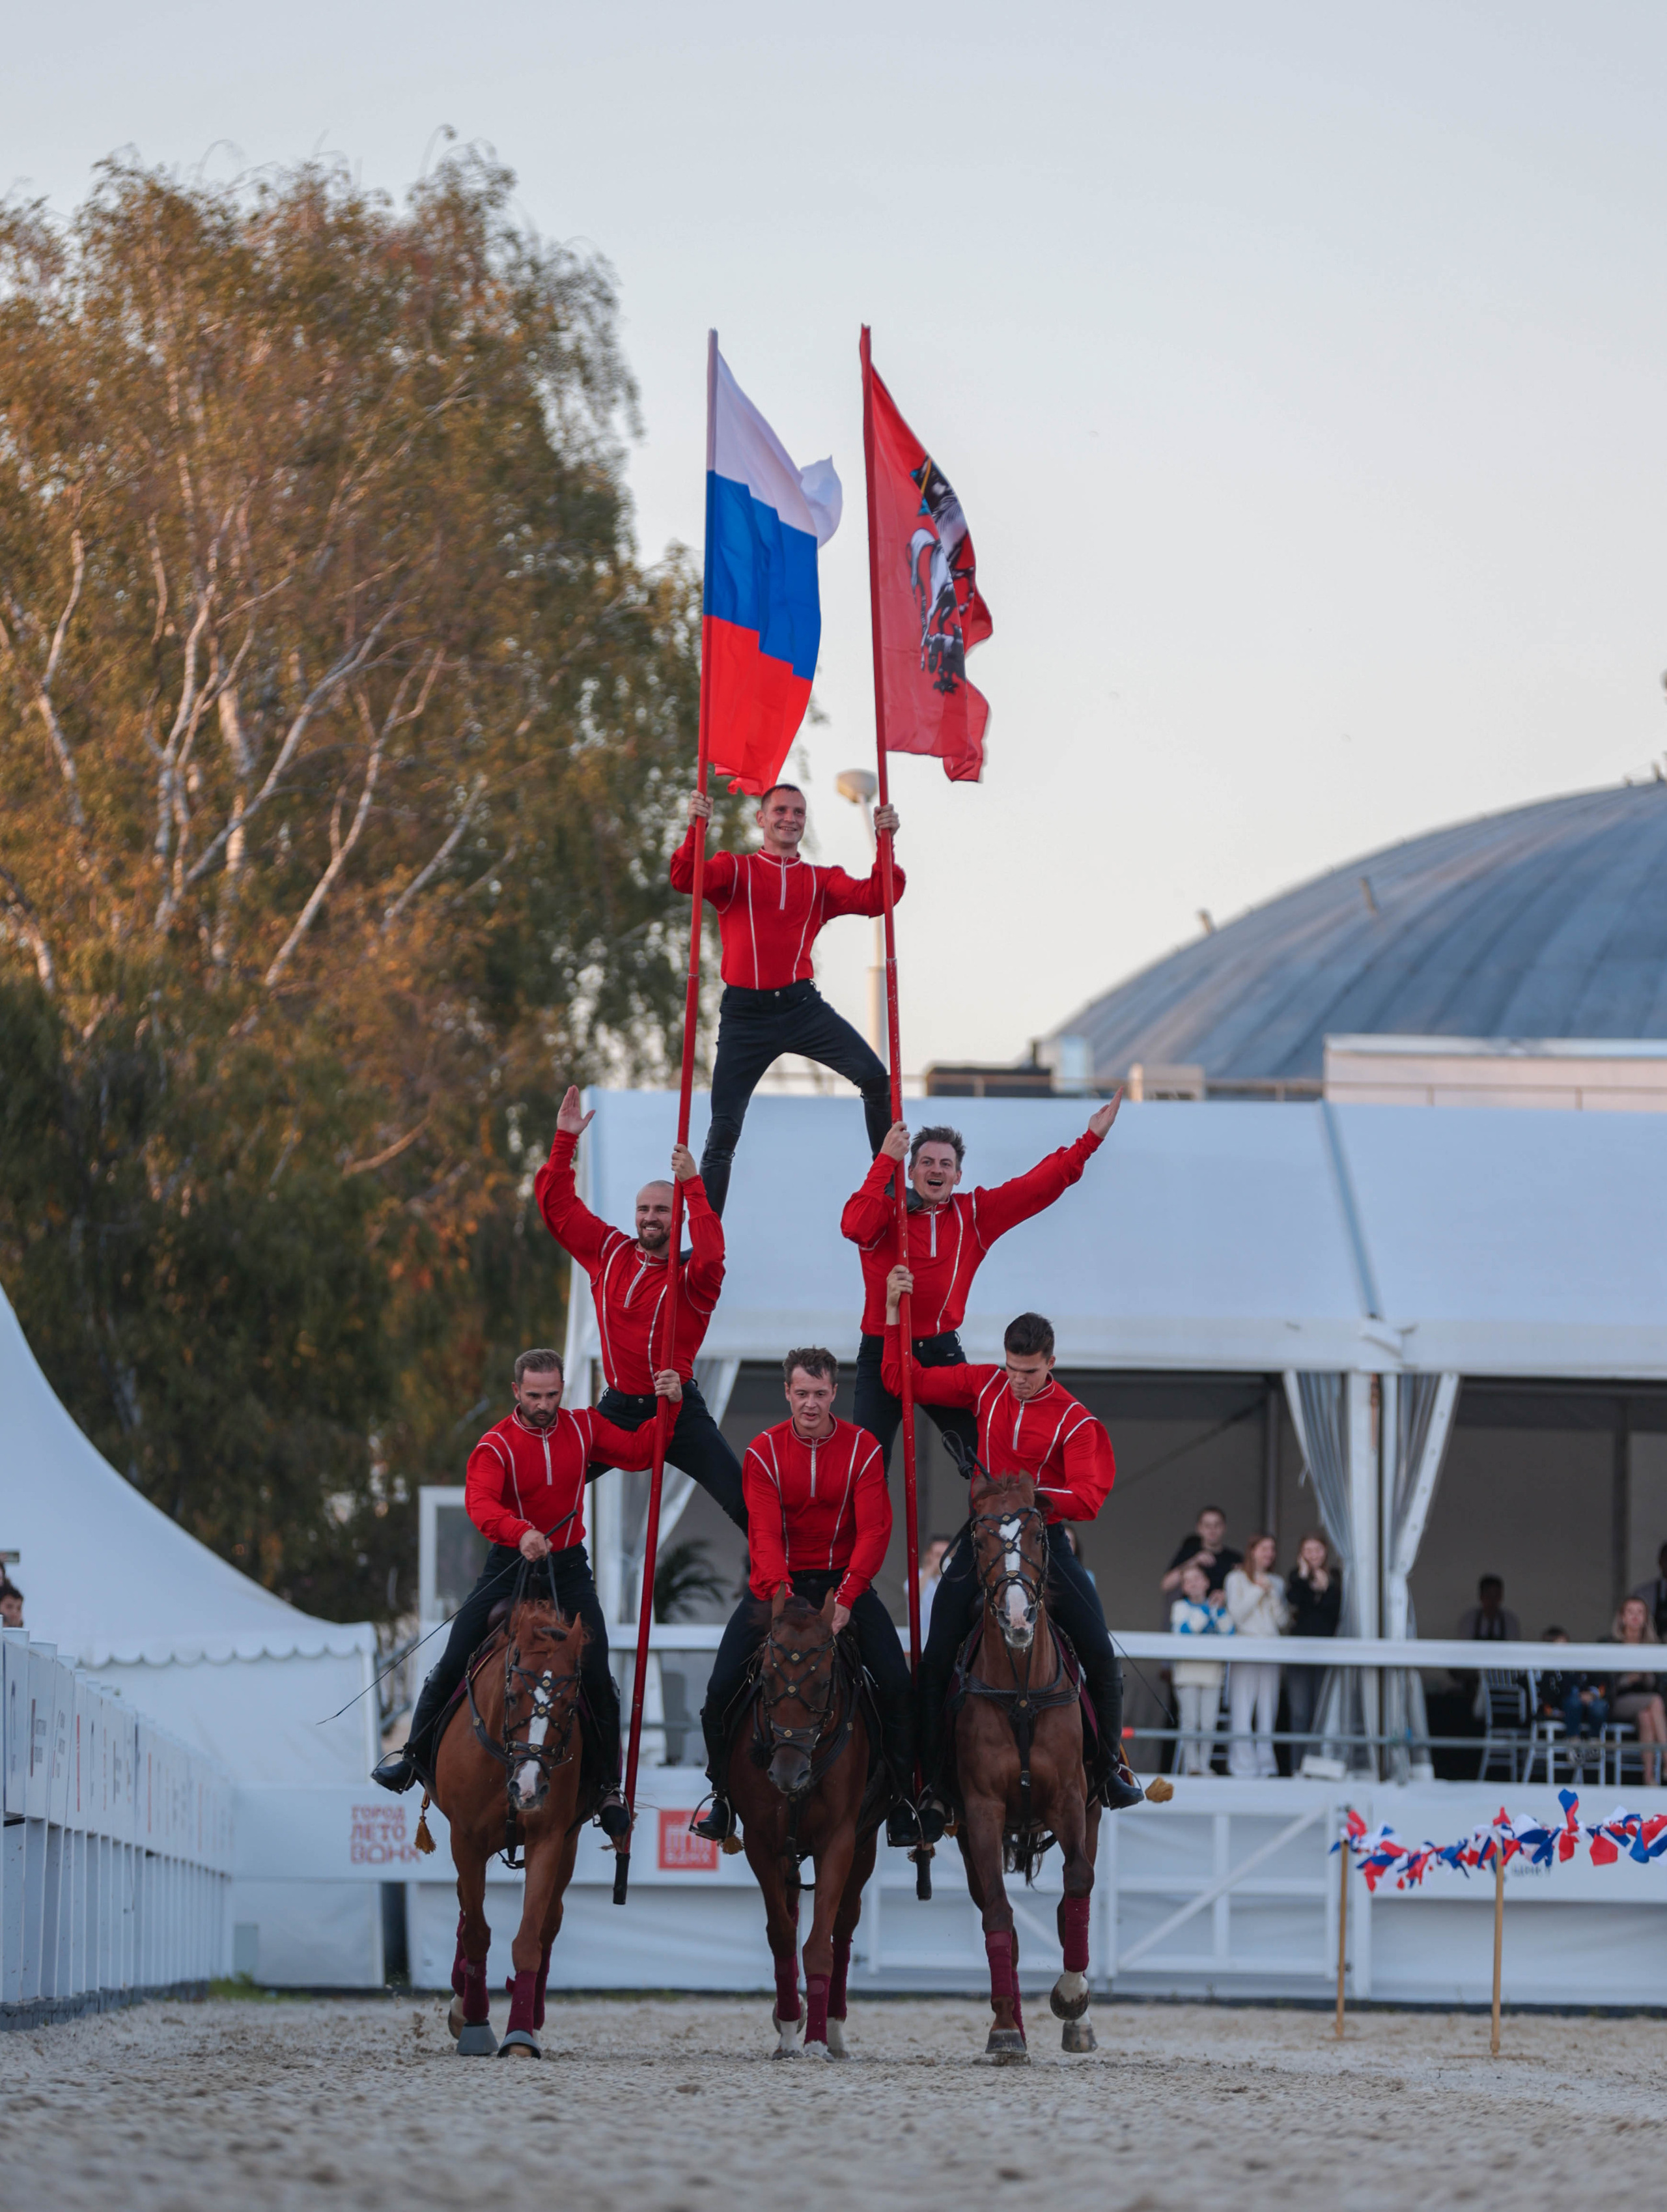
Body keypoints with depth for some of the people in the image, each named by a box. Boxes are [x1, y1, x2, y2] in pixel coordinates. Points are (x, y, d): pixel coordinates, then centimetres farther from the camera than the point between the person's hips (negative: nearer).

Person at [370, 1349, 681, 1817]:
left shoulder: (583, 1427, 1)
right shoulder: (497, 1445, -13)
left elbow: (638, 1452, 3)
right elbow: (479, 1501, -31)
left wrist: (668, 1407, -11)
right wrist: (519, 1532, -50)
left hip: (568, 1568, 2)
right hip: (510, 1565, -2)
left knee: (596, 1677, -8)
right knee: (453, 1663, -5)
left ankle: (610, 1787, 2)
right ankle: (414, 1753, 14)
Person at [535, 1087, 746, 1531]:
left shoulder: (692, 1276, -7)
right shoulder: (611, 1252, 6)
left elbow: (709, 1256, -31)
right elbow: (559, 1208, 10)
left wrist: (693, 1185, -34)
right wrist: (565, 1141, 2)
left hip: (677, 1410, -4)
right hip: (618, 1407, 4)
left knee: (743, 1501, -13)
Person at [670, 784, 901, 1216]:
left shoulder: (821, 881, 13)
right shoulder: (734, 870, 8)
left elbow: (872, 899, -2)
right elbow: (686, 880, -11)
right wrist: (695, 830, -27)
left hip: (801, 1006, 2)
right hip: (744, 1014, -2)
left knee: (874, 1076, -17)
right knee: (724, 1128, -3)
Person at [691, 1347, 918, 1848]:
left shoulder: (862, 1448, -5)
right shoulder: (764, 1451, -6)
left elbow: (874, 1529, -13)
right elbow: (765, 1532, -14)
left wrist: (846, 1598, -26)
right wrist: (783, 1596, -32)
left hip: (844, 1579, 0)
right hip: (779, 1580, 0)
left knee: (897, 1685, -16)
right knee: (722, 1687, -14)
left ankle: (902, 1802, -2)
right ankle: (723, 1797, 4)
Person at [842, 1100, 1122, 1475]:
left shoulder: (974, 1213, 7)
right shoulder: (886, 1210, -2)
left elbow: (1037, 1187, 7)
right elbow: (854, 1226, -23)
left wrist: (1090, 1140, 0)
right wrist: (886, 1160, -21)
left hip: (942, 1352, 3)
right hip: (883, 1354, -3)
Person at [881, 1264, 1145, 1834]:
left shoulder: (1074, 1420, -8)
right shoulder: (984, 1386, 1)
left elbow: (1089, 1498, -18)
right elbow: (902, 1380, 7)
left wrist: (1032, 1497, -32)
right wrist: (894, 1313, -1)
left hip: (1043, 1539, -2)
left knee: (1101, 1657, -8)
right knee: (936, 1662, -8)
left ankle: (1106, 1766, 14)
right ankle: (933, 1785, 0)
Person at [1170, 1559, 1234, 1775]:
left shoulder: (1215, 1607, 13)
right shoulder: (1181, 1607, 5)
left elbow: (1228, 1632, 1)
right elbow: (1185, 1629, -14)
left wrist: (1221, 1609, -10)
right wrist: (1207, 1609, -16)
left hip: (1212, 1670, 2)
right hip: (1187, 1670, -2)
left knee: (1208, 1724, -1)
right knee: (1190, 1722, -7)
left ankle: (1205, 1765, 2)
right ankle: (1191, 1764, -4)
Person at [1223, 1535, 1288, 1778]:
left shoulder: (1276, 1583, 17)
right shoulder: (1237, 1579, 7)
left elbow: (1282, 1620, 9)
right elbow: (1236, 1613, -5)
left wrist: (1273, 1594, -3)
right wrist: (1258, 1591, -7)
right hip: (1244, 1646, -4)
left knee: (1268, 1707, 0)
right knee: (1243, 1706, -10)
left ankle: (1265, 1762, 2)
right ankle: (1244, 1764, -11)